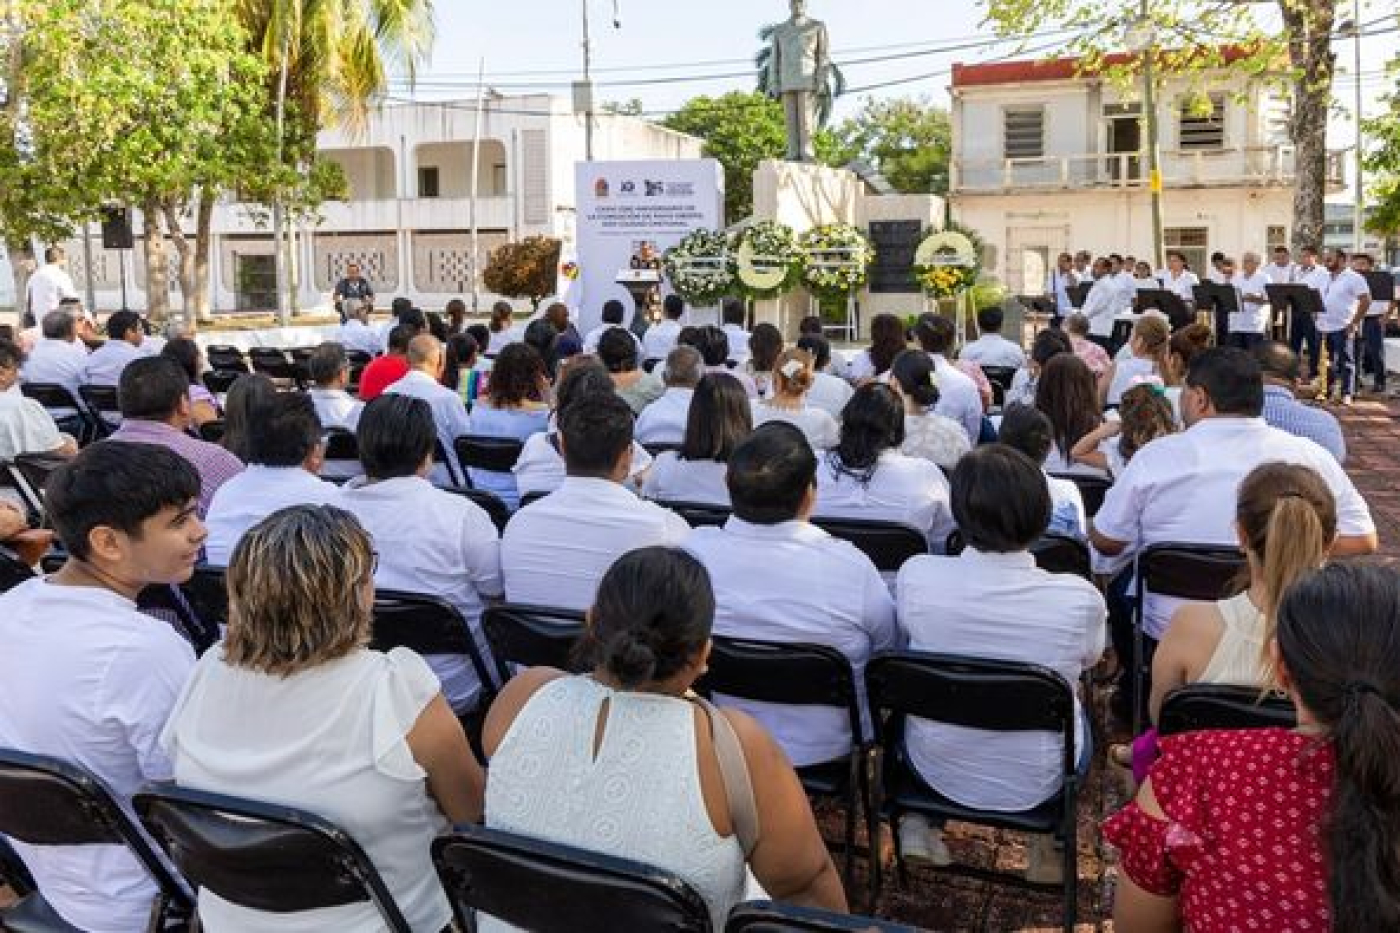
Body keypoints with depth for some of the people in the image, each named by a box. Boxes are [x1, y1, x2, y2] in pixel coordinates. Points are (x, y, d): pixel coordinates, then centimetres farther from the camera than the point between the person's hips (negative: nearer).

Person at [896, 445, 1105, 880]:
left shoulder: (916, 575, -24)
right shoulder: (1079, 598, -27)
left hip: (936, 770, 1)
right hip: (1035, 783, 0)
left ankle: (918, 824, 29)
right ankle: (1048, 850, 37)